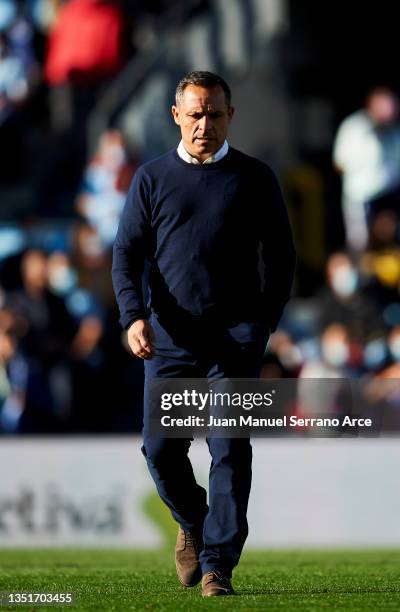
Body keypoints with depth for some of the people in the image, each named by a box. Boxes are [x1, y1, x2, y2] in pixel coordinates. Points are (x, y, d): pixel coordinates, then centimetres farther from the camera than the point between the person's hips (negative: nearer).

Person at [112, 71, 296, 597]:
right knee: (161, 447, -1)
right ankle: (192, 523, 28)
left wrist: (264, 325, 2)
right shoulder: (152, 179, 10)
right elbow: (127, 252, 7)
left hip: (235, 335, -2)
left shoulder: (254, 178, 7)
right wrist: (134, 316, -9)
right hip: (170, 336, 2)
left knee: (230, 450, -9)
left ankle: (218, 565, -7)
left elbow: (281, 256, 11)